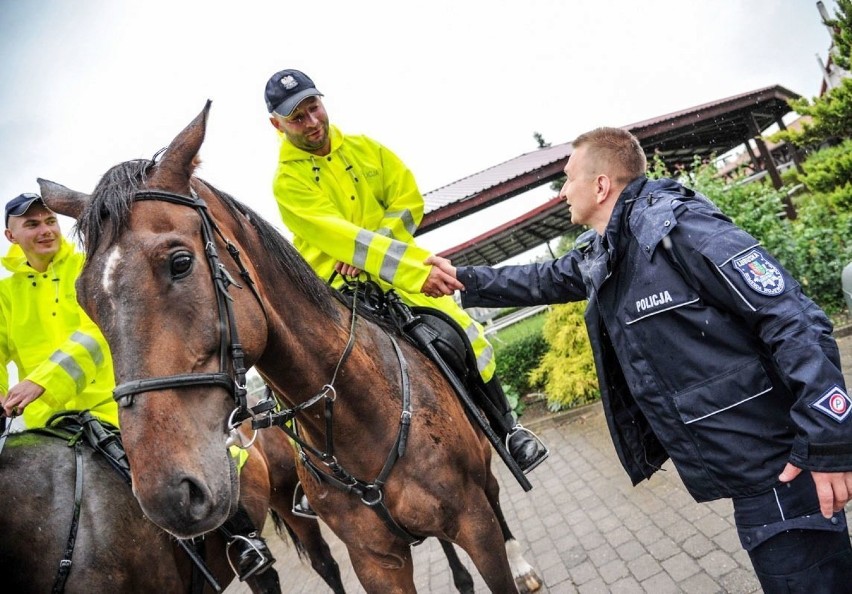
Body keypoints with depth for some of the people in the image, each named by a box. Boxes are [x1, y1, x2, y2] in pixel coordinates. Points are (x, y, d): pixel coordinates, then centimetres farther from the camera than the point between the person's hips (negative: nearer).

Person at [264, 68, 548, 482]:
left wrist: (368, 252, -16)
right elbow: (339, 236, -24)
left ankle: (507, 428, 10)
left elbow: (408, 200, 1)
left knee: (468, 337, -11)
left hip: (403, 276, 3)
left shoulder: (364, 148, 7)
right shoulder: (288, 182, -9)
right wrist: (416, 266, -35)